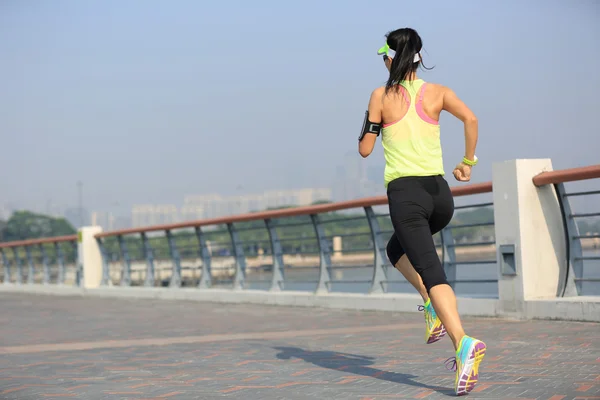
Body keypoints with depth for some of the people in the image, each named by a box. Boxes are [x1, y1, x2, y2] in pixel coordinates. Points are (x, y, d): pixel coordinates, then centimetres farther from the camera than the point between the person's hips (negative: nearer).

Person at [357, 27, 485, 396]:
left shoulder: (382, 96, 0)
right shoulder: (437, 92, 7)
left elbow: (365, 149, 2)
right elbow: (470, 118, -8)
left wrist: (368, 125, 22)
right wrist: (468, 162, 4)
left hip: (405, 194, -4)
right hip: (440, 193, 4)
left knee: (432, 273, -12)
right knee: (397, 249, 30)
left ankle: (463, 342, -32)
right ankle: (435, 306, 9)